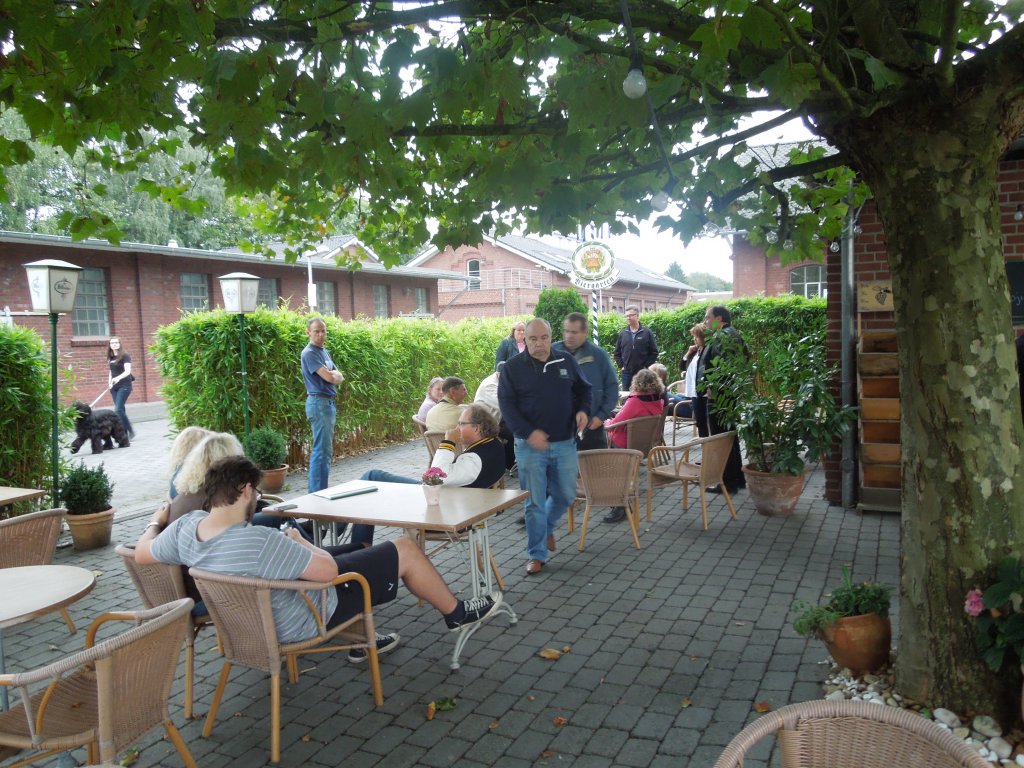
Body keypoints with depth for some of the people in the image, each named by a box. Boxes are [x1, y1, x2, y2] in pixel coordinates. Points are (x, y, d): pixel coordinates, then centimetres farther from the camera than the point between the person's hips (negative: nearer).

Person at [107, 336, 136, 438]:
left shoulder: (125, 356, -9)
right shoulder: (110, 357, 11)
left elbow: (128, 371, -21)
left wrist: (118, 378, -37)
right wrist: (109, 382, 7)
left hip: (124, 385, -6)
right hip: (114, 387, 6)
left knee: (118, 409, -15)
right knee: (120, 409, 6)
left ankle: (130, 431, -6)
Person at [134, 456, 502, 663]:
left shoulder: (187, 527, -15)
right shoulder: (260, 543, -38)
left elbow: (142, 553, 2)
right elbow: (327, 569, -31)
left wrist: (155, 524, 22)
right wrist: (301, 543, -12)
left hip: (258, 613, 9)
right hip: (305, 617, -9)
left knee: (353, 550, 28)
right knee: (405, 550, -1)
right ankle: (457, 613, 22)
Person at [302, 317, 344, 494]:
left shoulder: (324, 351, 17)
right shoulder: (309, 353, -11)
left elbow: (340, 377, 11)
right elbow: (330, 377, -18)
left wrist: (333, 375, -10)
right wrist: (334, 374, 3)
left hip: (329, 402, 10)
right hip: (319, 402, -10)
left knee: (324, 449, 13)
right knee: (322, 450, -9)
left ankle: (316, 490, 21)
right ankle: (317, 492, -6)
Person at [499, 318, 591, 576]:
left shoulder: (567, 362, 4)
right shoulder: (512, 367, -5)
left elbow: (583, 389, 16)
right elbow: (507, 404, -8)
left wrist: (583, 410, -6)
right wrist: (528, 432, -19)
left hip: (564, 443, 3)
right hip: (530, 445, -3)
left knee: (565, 495, 12)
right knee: (535, 502, 3)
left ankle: (547, 527, 42)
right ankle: (537, 554, 17)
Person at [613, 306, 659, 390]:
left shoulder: (647, 333, 0)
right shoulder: (622, 333, 9)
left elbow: (654, 352, 1)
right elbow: (617, 353, 15)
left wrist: (646, 366, -6)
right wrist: (621, 366, 4)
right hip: (626, 373, 3)